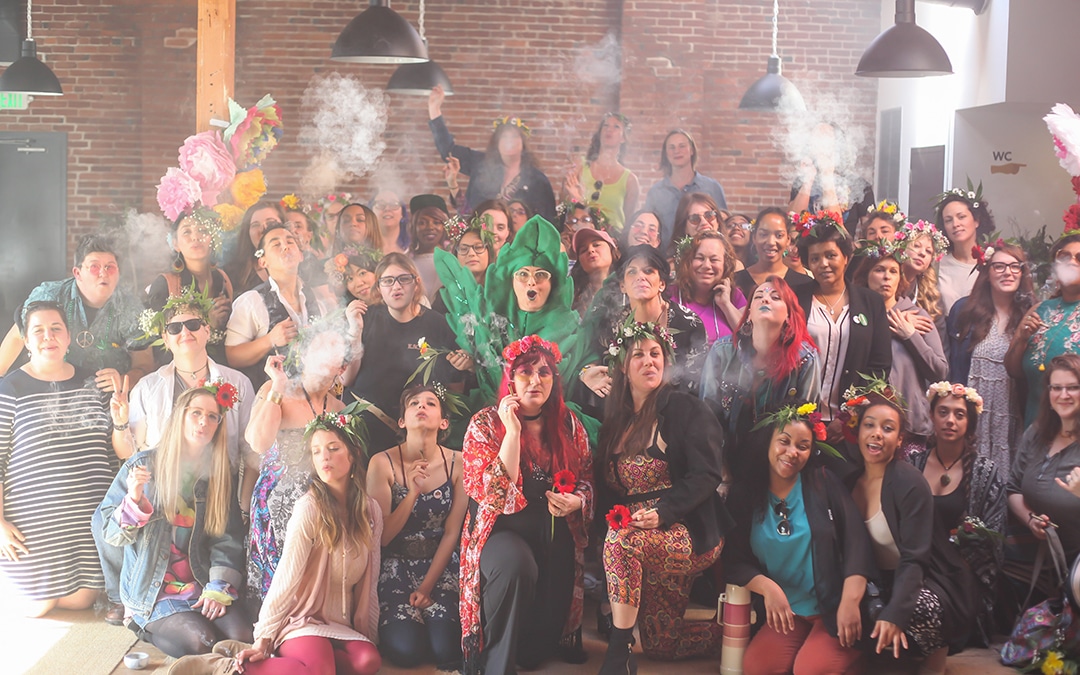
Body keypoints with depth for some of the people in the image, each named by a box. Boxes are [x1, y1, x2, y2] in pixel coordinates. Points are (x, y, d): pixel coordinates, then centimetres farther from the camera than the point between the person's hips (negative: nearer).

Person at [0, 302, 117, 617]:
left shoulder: (91, 384, 9)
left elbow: (113, 449, 17)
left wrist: (121, 416, -3)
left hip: (89, 520, 4)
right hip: (34, 524, -4)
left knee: (81, 600, 5)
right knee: (37, 607, -1)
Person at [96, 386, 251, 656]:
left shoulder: (221, 475, 8)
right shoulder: (142, 466, -2)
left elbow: (228, 540, 1)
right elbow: (111, 535, -3)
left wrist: (218, 588, -13)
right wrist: (134, 501, -21)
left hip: (202, 584, 4)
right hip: (152, 590, -4)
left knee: (241, 636, -23)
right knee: (202, 642, -28)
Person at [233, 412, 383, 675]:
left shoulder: (371, 511, 4)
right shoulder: (309, 508, -13)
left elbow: (369, 584, 10)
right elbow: (287, 578, -15)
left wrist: (370, 638, 8)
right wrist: (263, 641, -17)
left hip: (339, 624, 5)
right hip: (300, 621, -5)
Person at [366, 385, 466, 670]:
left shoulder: (457, 464, -5)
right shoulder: (383, 463, -11)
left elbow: (451, 533, -2)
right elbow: (381, 536, -11)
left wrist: (428, 586, -9)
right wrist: (414, 492, -25)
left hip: (440, 565, 1)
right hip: (395, 566, -1)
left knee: (446, 648, -21)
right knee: (406, 649, -22)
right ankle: (387, 626, 12)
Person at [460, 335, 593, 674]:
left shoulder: (569, 424, 7)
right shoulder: (485, 424, -5)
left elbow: (587, 479, 15)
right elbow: (495, 493, -16)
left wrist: (576, 500, -10)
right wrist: (513, 431, -21)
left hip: (557, 537, 4)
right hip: (503, 529, -4)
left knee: (545, 631, -7)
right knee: (515, 565, -39)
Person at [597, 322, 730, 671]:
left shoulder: (685, 409, -5)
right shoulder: (615, 419, 13)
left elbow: (706, 475, -15)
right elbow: (606, 484, 16)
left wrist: (662, 513, -27)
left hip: (690, 534, -7)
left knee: (622, 541, -35)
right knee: (661, 646, 5)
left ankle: (619, 655, -25)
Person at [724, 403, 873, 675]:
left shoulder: (824, 483, -1)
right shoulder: (746, 495, 4)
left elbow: (856, 540, -9)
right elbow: (735, 561, 2)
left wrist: (850, 601, -21)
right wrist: (768, 587, -19)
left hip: (835, 607, -3)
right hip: (788, 611, 3)